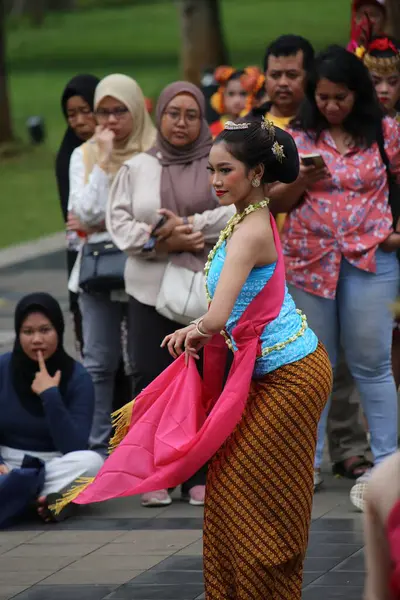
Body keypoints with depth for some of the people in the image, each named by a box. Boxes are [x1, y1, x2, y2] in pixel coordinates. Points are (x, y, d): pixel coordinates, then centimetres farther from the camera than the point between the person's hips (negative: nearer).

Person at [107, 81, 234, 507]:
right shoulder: (136, 168, 10)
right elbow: (119, 221, 1)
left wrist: (188, 228, -17)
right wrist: (165, 242, -13)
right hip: (151, 290, 1)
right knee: (152, 379, -1)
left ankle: (198, 474, 9)